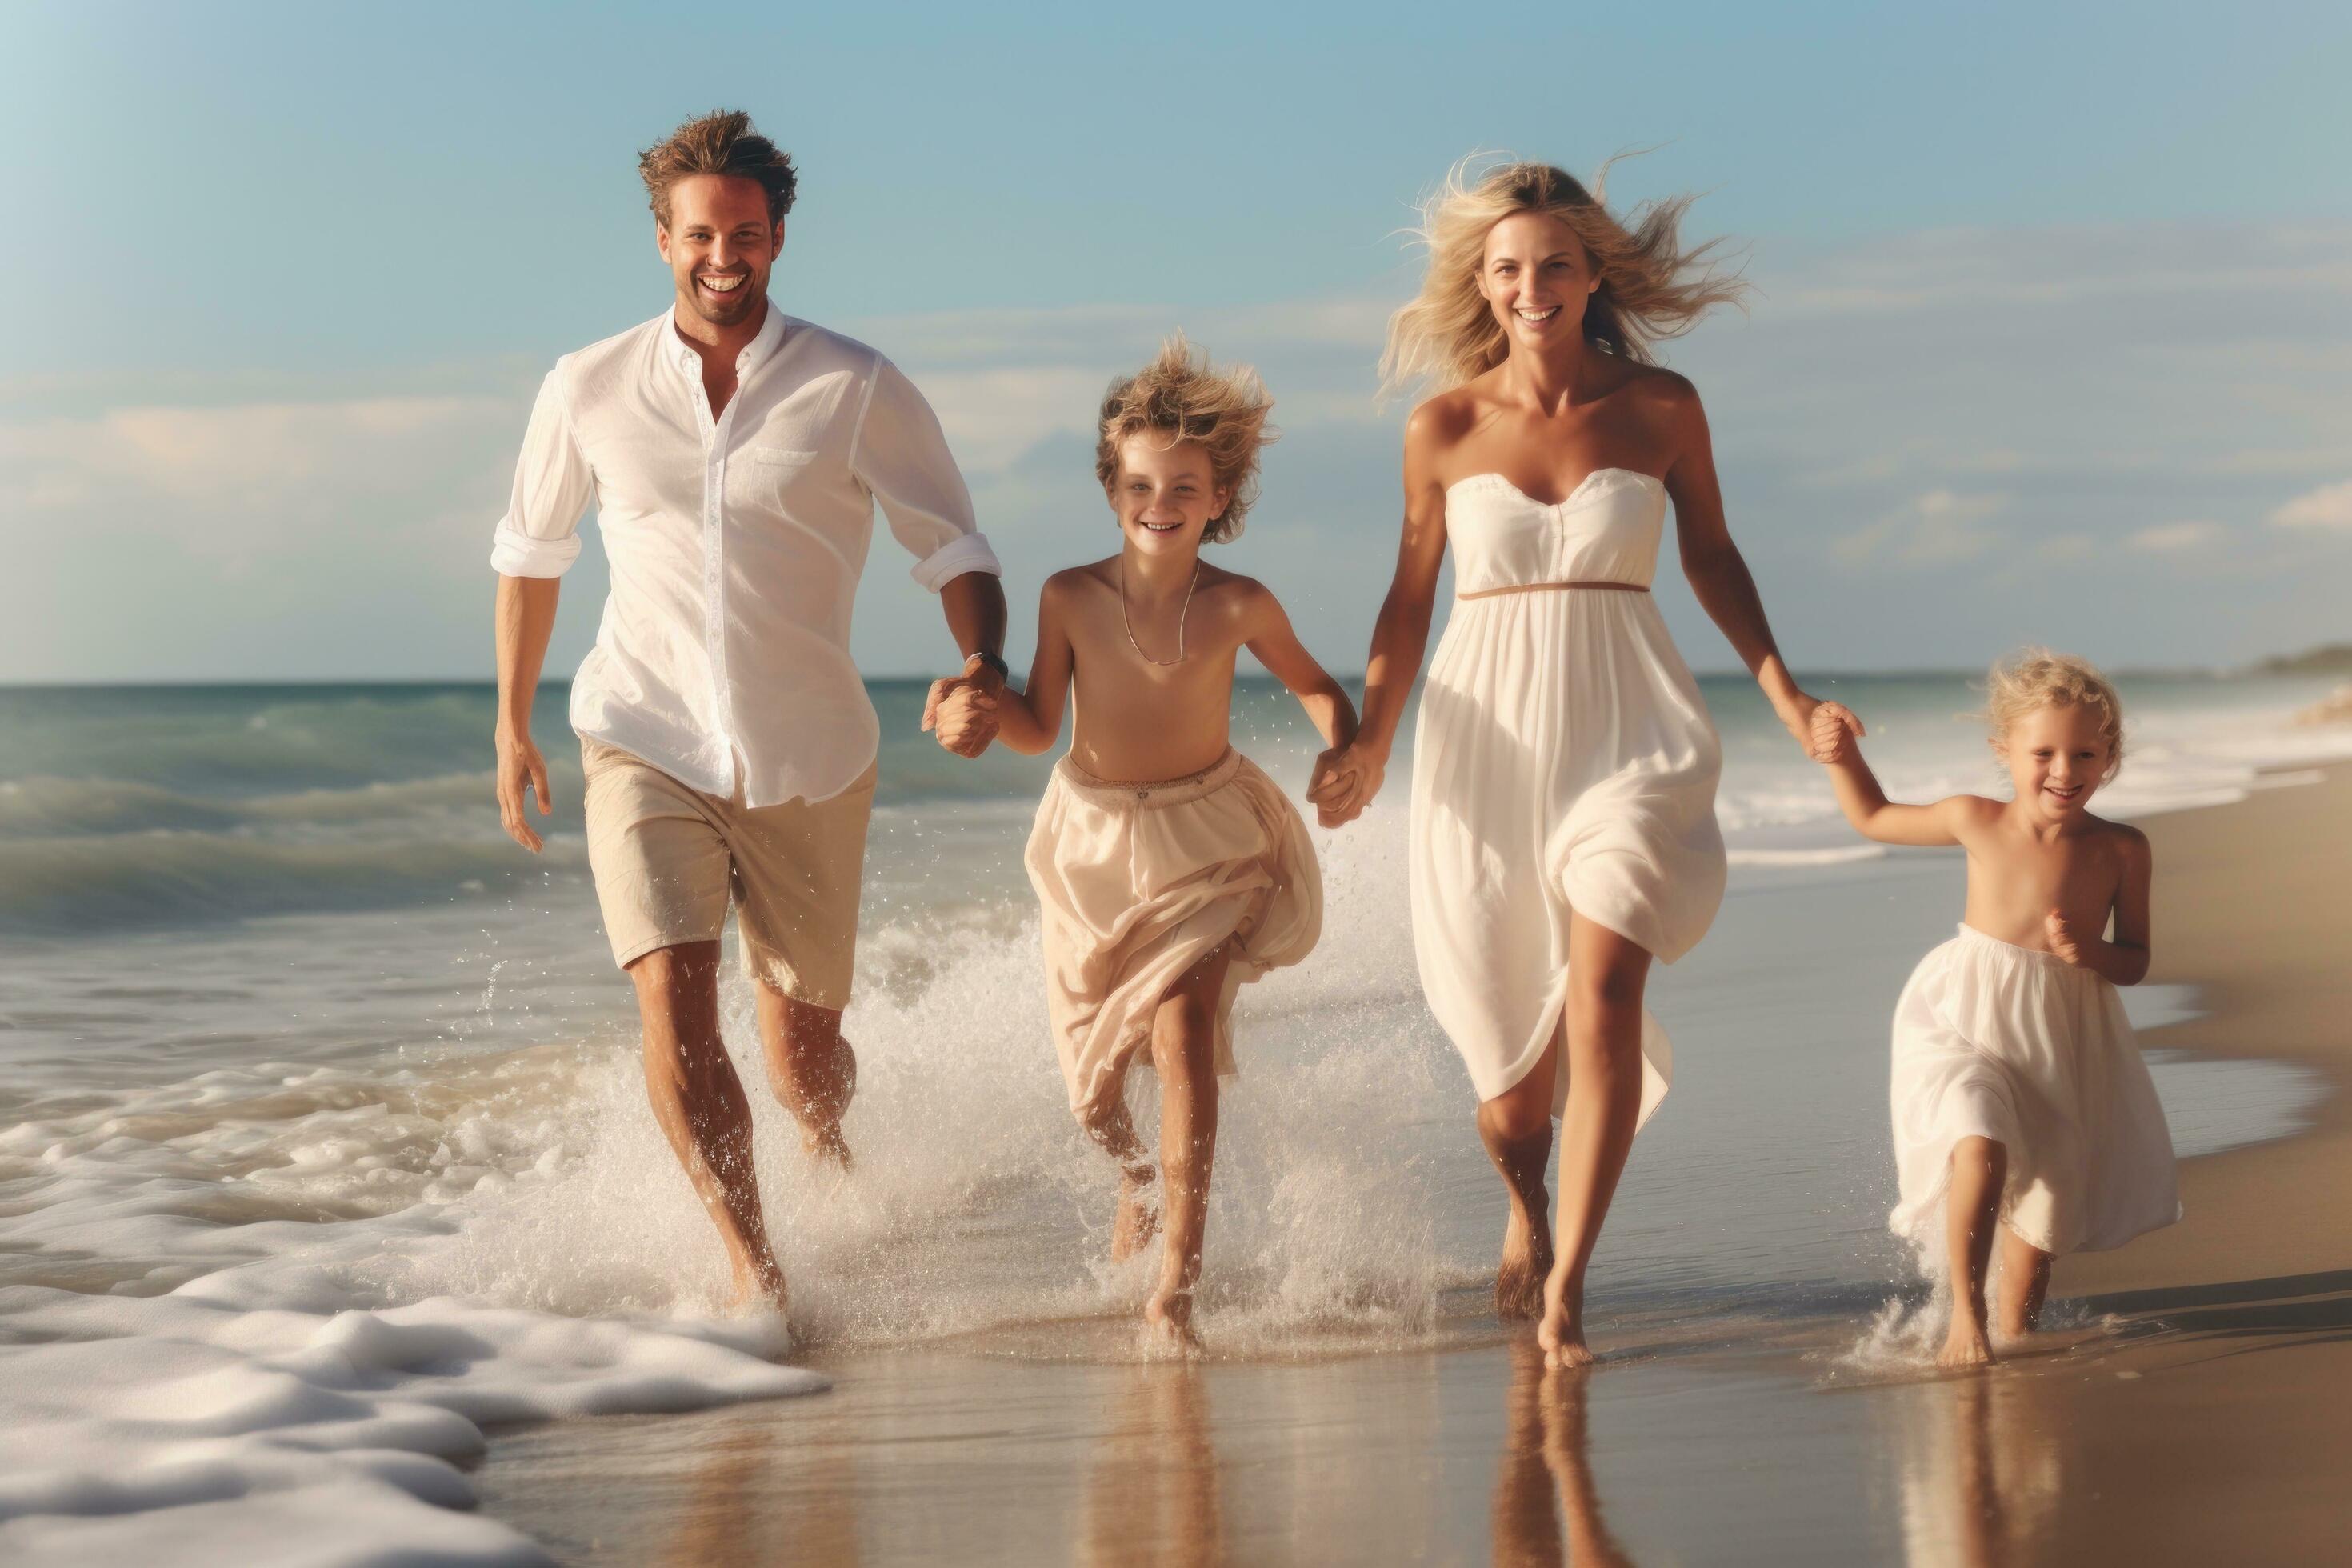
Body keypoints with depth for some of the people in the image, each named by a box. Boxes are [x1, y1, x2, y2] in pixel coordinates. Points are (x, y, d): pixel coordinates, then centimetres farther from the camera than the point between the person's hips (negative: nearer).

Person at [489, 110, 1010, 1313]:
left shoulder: (857, 391, -5)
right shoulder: (588, 391, 0)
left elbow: (956, 552, -4)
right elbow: (531, 553, 16)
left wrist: (984, 664, -24)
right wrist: (511, 724, 19)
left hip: (808, 765, 0)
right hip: (646, 749, 0)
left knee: (803, 1058, 11)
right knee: (673, 999, -23)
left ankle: (830, 1170, 46)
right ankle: (755, 1268, -20)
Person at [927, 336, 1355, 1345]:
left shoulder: (1239, 607, -10)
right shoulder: (1070, 598, -9)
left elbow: (1315, 688, 6)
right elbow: (1039, 728, -2)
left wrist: (1344, 752, -13)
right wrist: (979, 710, -22)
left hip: (1203, 841, -2)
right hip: (1092, 841, 2)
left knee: (1182, 1031, -22)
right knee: (1096, 1070, 12)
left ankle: (1177, 1282, -21)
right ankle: (1136, 1184, 48)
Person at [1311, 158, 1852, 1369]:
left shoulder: (1660, 407, 2)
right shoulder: (1444, 426, 2)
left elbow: (1710, 554, 14)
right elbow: (1412, 593, 11)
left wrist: (1783, 691, 7)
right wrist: (1369, 739, 6)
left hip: (1625, 725, -1)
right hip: (1488, 735, 1)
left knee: (1603, 987, -21)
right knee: (1510, 1038, 6)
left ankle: (1565, 1283, -12)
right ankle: (1524, 1216, 39)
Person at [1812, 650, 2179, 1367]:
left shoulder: (2121, 851, -9)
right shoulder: (1976, 822, -8)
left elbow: (2136, 961, -1)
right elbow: (1874, 818, 8)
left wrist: (2089, 952, -22)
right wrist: (1841, 756, -7)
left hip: (2064, 1039, 2)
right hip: (1965, 1020, -2)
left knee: (2048, 1195, 14)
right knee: (1982, 1149, -26)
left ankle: (2013, 1332, 36)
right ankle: (1965, 1314, -10)